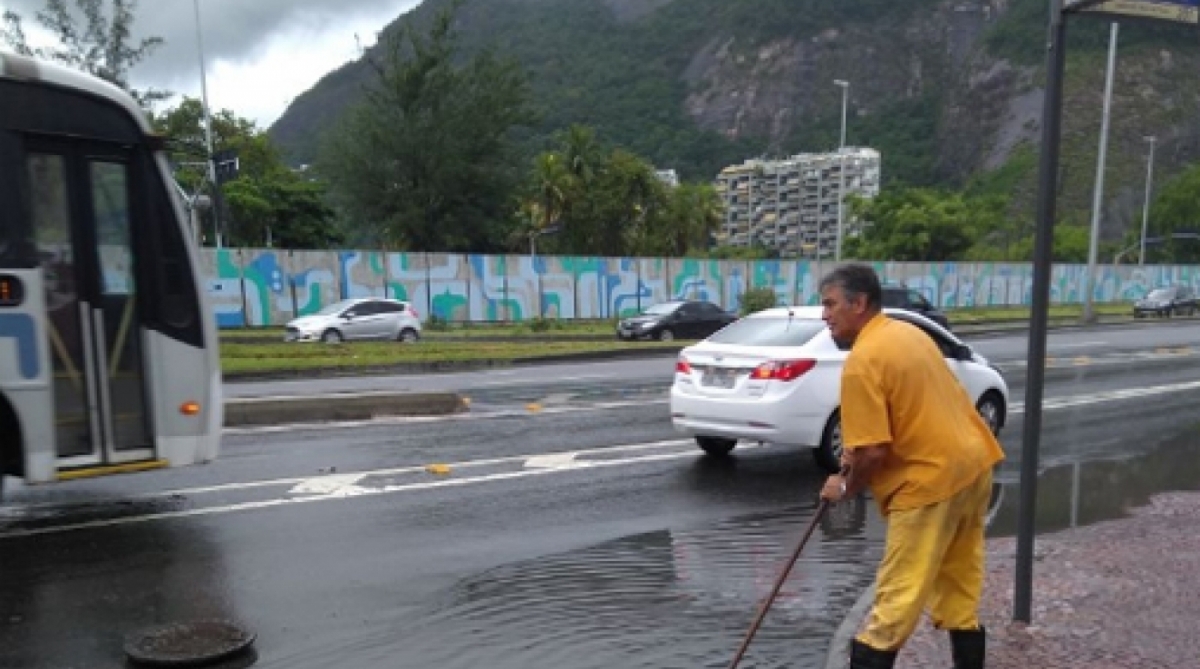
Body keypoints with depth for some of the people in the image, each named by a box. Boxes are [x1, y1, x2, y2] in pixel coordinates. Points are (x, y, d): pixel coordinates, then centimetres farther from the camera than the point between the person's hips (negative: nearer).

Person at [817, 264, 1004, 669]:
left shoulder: (862, 360, -18)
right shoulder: (908, 333, 10)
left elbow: (874, 452, -21)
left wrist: (846, 488, -2)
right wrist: (857, 450, 13)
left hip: (931, 481, -9)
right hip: (973, 463, 9)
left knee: (897, 598, -1)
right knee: (960, 588, 20)